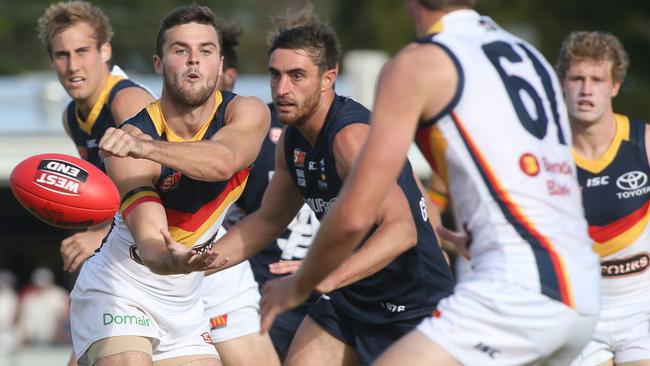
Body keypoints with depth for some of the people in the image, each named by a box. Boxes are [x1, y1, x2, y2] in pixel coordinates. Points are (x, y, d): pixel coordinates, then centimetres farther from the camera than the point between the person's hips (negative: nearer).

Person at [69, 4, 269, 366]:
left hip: (184, 306, 5)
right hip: (117, 297, -5)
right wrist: (171, 260, -59)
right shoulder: (129, 143, -22)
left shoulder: (247, 113, -12)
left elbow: (223, 162, -37)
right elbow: (148, 241, -34)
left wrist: (145, 147, -54)